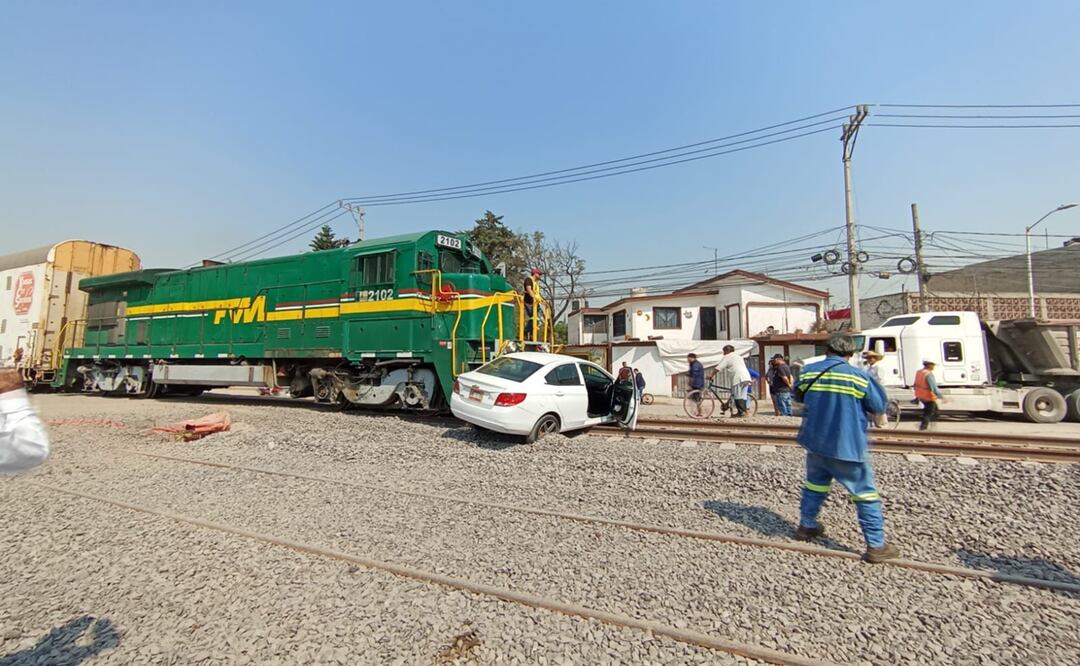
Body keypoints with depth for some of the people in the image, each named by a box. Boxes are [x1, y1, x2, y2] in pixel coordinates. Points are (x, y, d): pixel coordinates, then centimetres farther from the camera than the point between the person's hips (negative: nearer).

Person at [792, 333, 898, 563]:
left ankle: (806, 526, 33)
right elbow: (880, 406, -2)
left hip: (815, 443, 4)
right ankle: (876, 545, 14)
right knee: (866, 494, 9)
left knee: (814, 484, 21)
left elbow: (798, 396, 12)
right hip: (849, 447, -4)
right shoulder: (859, 376, -13)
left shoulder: (808, 371, -4)